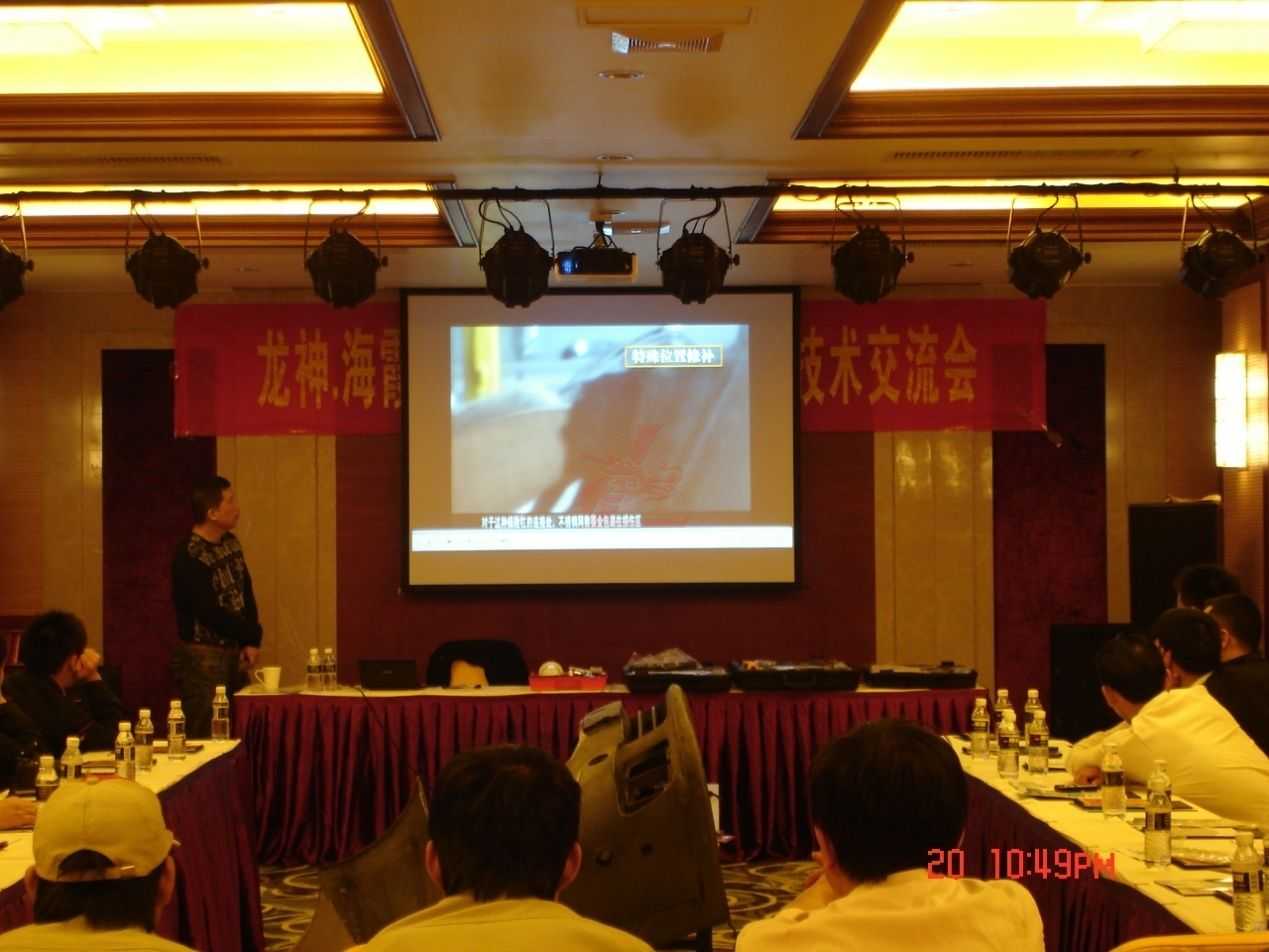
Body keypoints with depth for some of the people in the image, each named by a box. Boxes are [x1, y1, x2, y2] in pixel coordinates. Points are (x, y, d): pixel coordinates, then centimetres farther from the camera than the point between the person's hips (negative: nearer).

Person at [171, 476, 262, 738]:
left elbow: (246, 593, 9)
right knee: (203, 737, -4)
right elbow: (210, 612, -20)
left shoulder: (231, 542, 8)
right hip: (202, 657, -7)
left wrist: (252, 642, -3)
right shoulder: (189, 556, -17)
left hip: (235, 653, 7)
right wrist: (251, 634, -9)